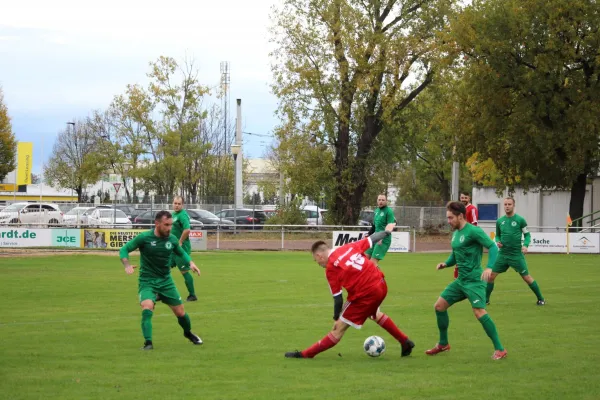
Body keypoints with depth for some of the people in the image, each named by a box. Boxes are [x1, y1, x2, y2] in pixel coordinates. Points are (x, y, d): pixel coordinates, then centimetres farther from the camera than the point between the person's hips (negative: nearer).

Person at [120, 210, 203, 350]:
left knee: (181, 312, 8)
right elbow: (124, 249, -8)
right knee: (147, 308, -29)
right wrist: (127, 265, -26)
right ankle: (148, 343, -23)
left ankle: (188, 333, 39)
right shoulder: (144, 238, -13)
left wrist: (190, 262, -3)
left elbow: (181, 253, 17)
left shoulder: (172, 239, -2)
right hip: (147, 281, -3)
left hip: (166, 281, 3)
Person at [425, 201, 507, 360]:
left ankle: (500, 349, -13)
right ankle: (443, 344, 27)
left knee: (479, 312, -22)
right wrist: (446, 264, 3)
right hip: (460, 280, 9)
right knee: (439, 306, 10)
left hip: (474, 280, -9)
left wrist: (489, 267, -31)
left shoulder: (473, 231, -14)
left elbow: (493, 247, -17)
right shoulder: (455, 233, 12)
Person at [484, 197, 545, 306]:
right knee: (491, 275, -1)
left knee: (526, 277, -1)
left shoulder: (520, 220, -5)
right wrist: (498, 242, -3)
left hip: (516, 254, -4)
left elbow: (527, 235, 1)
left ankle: (541, 299, 13)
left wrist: (525, 245, -17)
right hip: (503, 254, 4)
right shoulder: (500, 221, 7)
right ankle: (486, 300, 12)